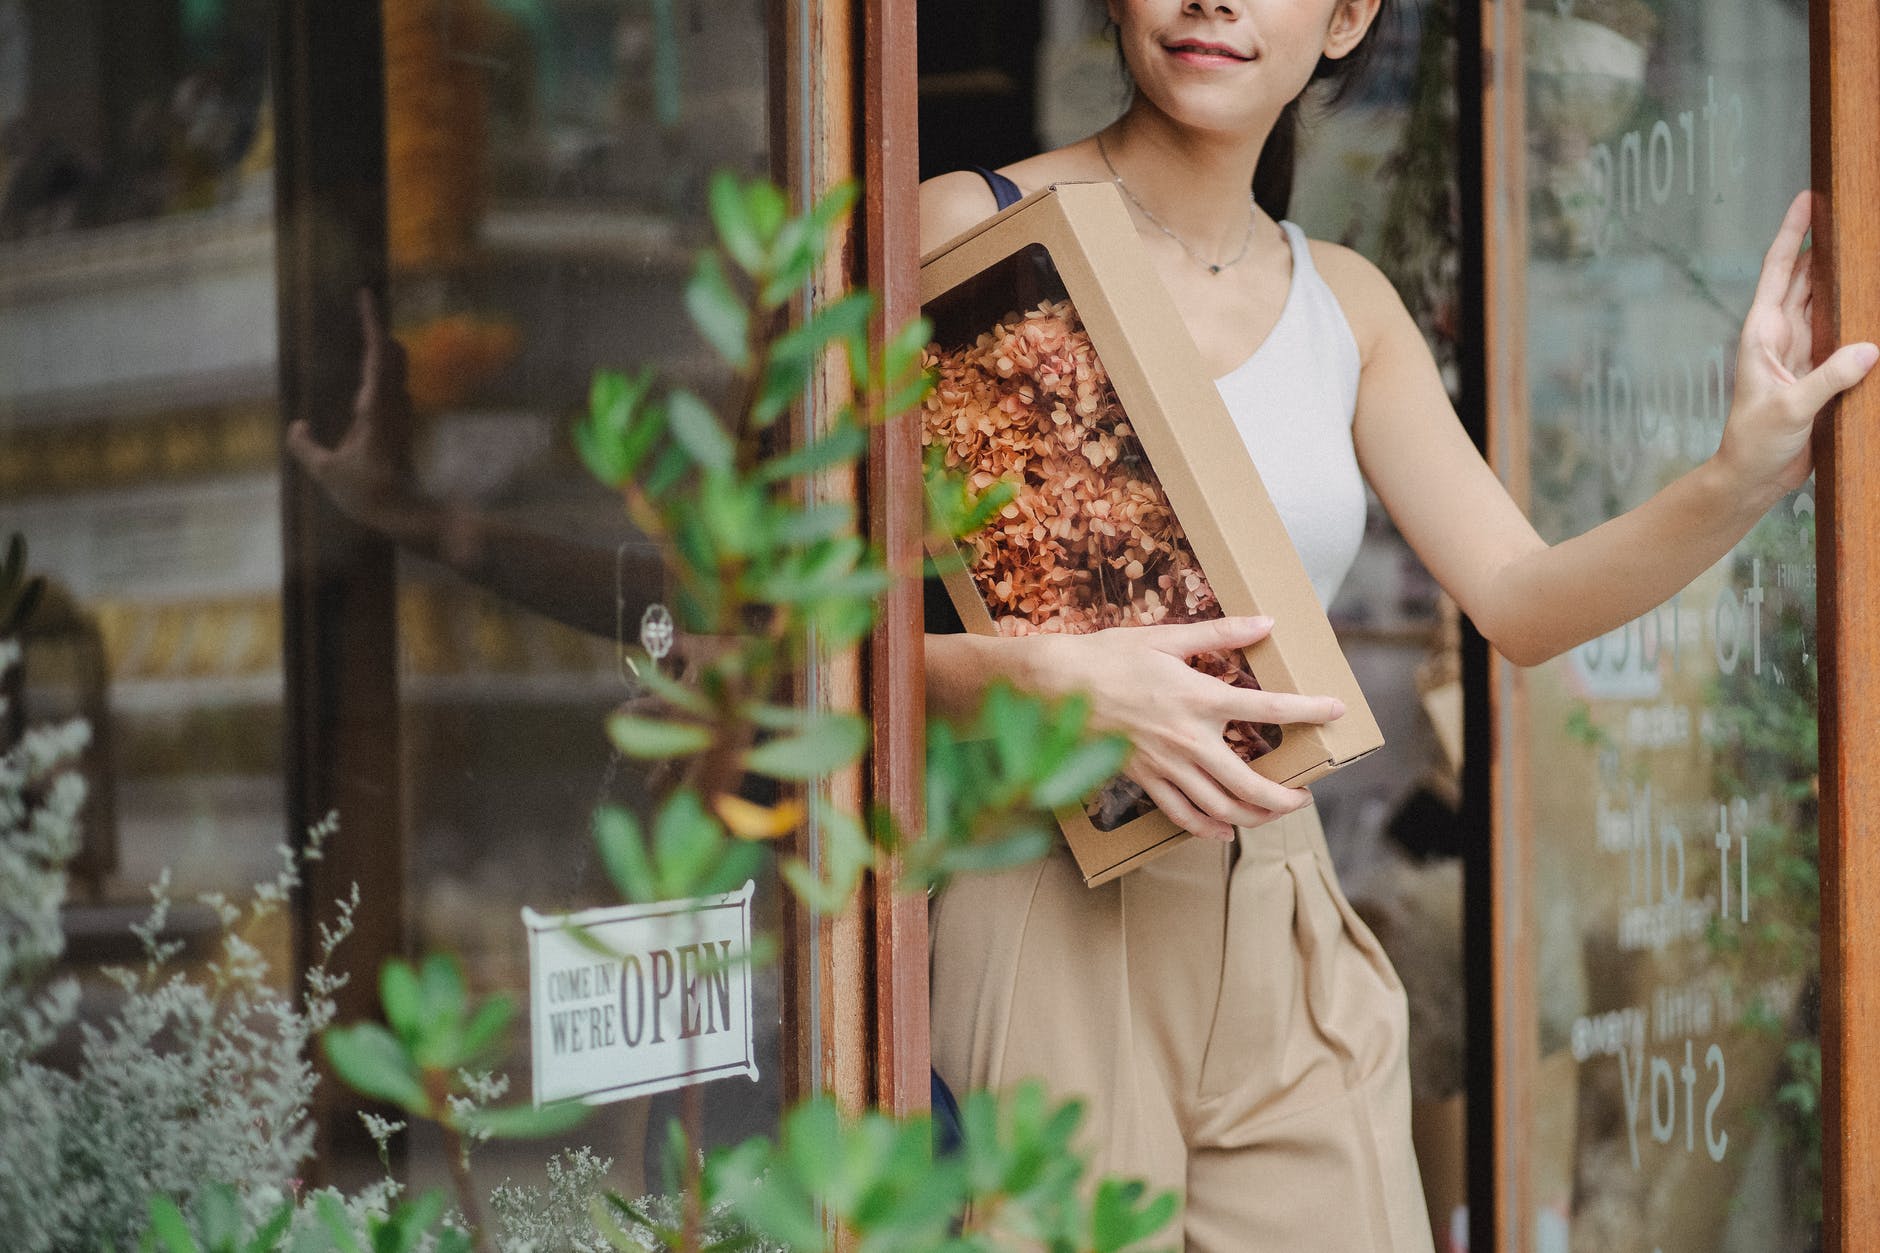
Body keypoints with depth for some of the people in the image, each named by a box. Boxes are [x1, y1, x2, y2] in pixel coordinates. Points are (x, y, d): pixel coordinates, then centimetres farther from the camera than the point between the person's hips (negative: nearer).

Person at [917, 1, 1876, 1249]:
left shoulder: (1345, 302, 13)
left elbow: (1523, 601, 5)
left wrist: (1744, 475, -10)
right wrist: (1054, 677, -25)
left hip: (1285, 946, 5)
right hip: (1048, 918, -5)